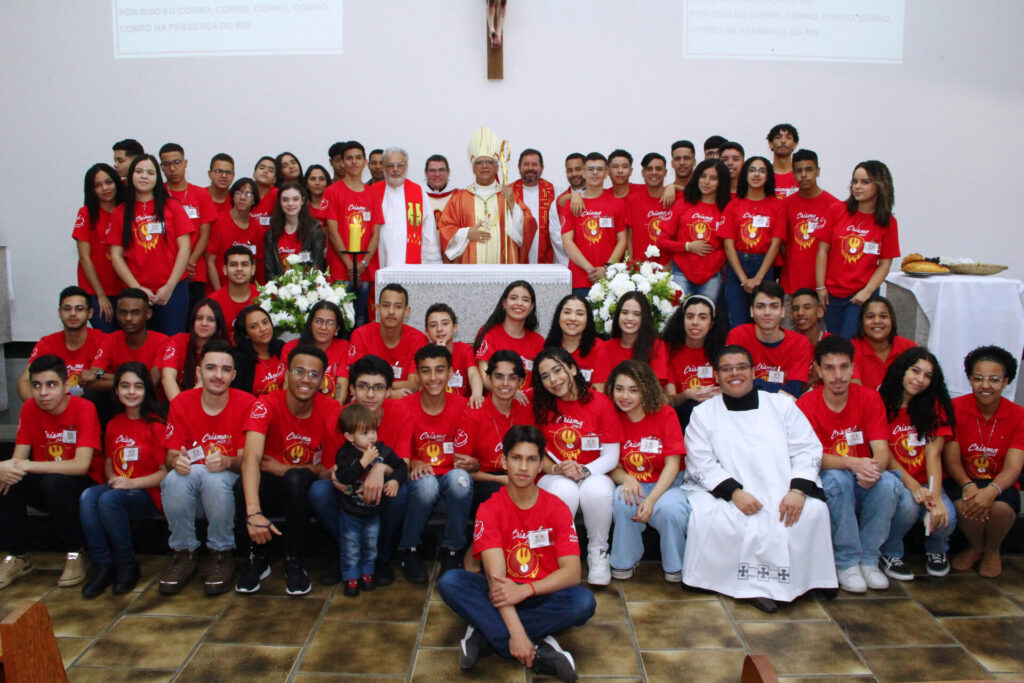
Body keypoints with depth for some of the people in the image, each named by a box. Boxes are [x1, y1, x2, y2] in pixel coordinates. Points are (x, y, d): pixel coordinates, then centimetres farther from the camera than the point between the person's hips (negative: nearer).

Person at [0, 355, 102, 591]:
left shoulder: (84, 409, -18)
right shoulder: (29, 408, -3)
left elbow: (81, 465, -27)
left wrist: (26, 466, -31)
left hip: (83, 485, -5)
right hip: (43, 485, 5)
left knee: (54, 482, -34)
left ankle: (75, 553, -12)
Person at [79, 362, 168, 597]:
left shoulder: (157, 424, -7)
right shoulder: (113, 425, 12)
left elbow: (166, 472, -10)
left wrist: (131, 483, -17)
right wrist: (113, 479, 0)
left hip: (149, 495, -5)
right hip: (118, 488, 6)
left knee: (109, 499, -31)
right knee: (87, 496, -24)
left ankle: (127, 565, -12)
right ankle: (102, 565, -16)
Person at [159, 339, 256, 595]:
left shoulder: (246, 404, -9)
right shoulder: (181, 403, -1)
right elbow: (171, 456, -1)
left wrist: (228, 461, -33)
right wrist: (177, 461, -26)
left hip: (227, 485, -2)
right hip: (188, 490, 2)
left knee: (215, 478, -35)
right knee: (174, 479, -30)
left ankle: (222, 555, -12)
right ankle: (185, 554, -8)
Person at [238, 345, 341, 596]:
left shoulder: (331, 411, -13)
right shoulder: (267, 405, -16)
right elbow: (251, 457, -32)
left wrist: (282, 469, -12)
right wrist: (253, 512, -45)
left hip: (307, 491, 0)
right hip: (272, 490, 0)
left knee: (296, 480, -33)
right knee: (243, 485, -31)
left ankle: (294, 562, -12)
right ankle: (259, 558, -4)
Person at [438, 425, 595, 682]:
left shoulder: (557, 508, -4)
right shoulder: (489, 510, -7)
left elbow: (572, 572, -13)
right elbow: (496, 576, -18)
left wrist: (525, 590, -29)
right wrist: (517, 633, -31)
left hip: (543, 596, 1)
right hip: (503, 595, 0)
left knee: (584, 601, -31)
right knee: (449, 582, -27)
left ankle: (485, 635, -25)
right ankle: (539, 654, -31)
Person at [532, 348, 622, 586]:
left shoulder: (600, 403, -5)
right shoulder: (541, 406, 1)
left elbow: (611, 456, -5)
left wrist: (584, 471, -21)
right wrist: (558, 469, -17)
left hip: (594, 476, 0)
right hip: (554, 478, 0)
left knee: (597, 488, -35)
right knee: (564, 490, -35)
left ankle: (598, 552, -10)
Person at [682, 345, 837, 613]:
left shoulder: (781, 405, 16)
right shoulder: (703, 413, 13)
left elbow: (808, 450, 6)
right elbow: (701, 463, 0)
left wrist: (798, 490, -13)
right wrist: (734, 492, -17)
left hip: (781, 495, 1)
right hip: (725, 495, -1)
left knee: (812, 511, -28)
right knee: (709, 516, -33)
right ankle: (754, 584, -18)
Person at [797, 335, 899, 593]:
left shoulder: (869, 399, -2)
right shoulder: (806, 405, -10)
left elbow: (882, 451, -11)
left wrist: (874, 467, -35)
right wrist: (852, 463, -37)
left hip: (863, 486, 2)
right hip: (826, 485, -2)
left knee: (888, 482, -29)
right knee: (837, 479, -34)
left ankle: (868, 560, -12)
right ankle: (846, 562, -18)